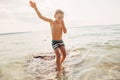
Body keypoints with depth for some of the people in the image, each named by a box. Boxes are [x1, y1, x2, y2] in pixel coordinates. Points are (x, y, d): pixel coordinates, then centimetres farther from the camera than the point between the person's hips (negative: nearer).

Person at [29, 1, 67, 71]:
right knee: (58, 55, -14)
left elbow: (65, 32, -11)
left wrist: (63, 24, -19)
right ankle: (58, 68, 5)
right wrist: (35, 8, -32)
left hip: (61, 41, 4)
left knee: (64, 54, 2)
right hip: (54, 42, -4)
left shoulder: (61, 23, -2)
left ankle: (60, 63, 31)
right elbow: (41, 17, -21)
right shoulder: (51, 21, -12)